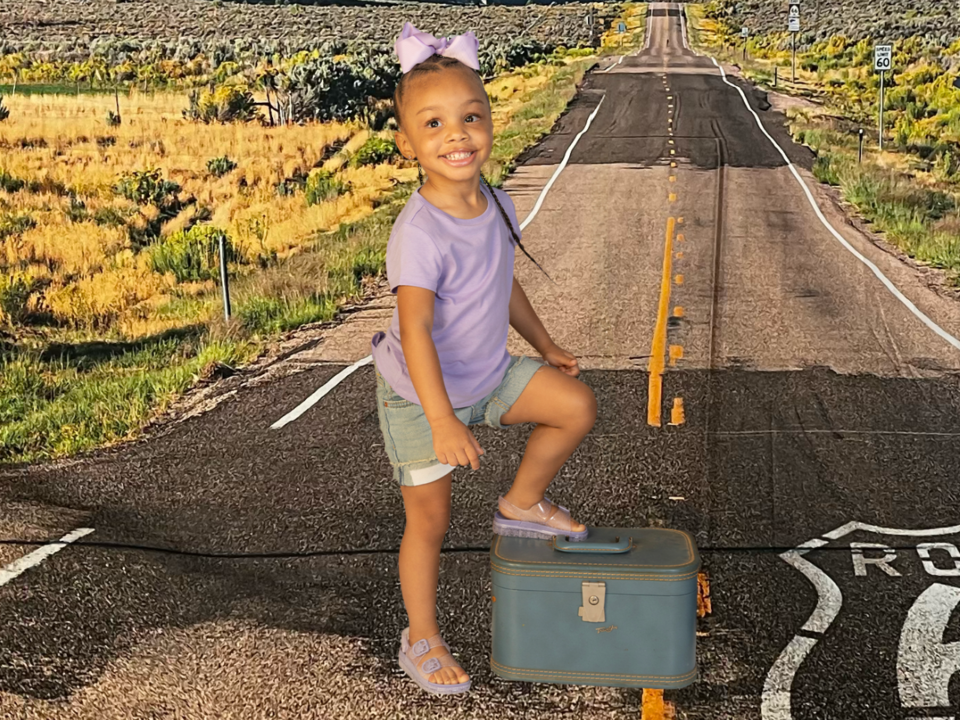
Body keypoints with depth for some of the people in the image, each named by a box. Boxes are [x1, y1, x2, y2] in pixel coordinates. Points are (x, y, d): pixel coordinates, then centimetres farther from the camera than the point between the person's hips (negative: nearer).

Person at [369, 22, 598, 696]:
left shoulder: (497, 206, -6)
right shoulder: (419, 233, -32)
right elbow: (415, 327, -40)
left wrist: (545, 345, 20)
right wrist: (442, 420, -47)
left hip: (488, 374, 7)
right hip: (420, 395, -6)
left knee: (578, 404, -4)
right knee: (430, 518, 5)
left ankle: (523, 503, 19)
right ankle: (422, 639, 26)